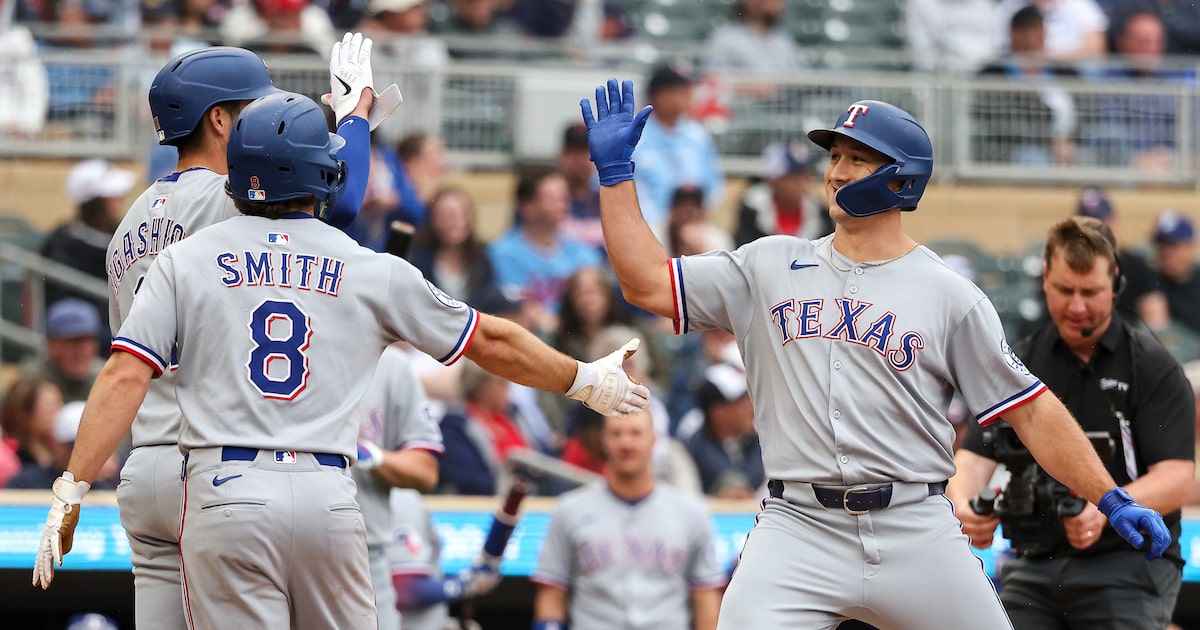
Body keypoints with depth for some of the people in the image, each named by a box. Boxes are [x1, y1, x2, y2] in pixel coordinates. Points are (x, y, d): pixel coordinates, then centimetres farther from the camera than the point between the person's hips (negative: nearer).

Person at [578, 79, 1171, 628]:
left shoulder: (950, 295, 5)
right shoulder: (771, 266, 13)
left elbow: (1031, 410, 4)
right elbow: (648, 284, 11)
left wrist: (1113, 500, -5)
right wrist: (616, 171, 8)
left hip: (916, 533, -1)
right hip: (798, 530, 1)